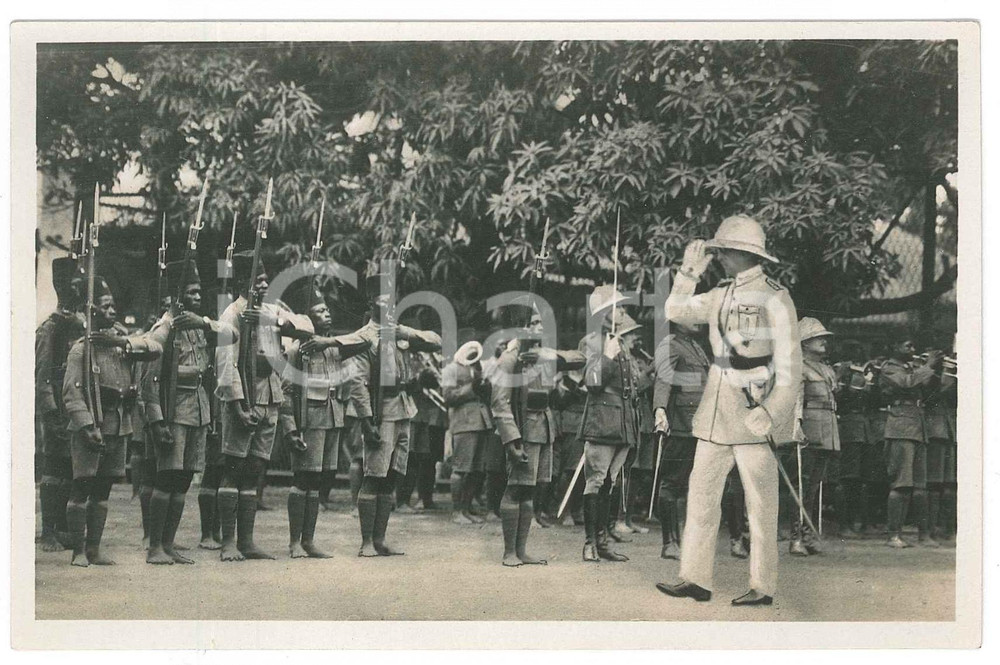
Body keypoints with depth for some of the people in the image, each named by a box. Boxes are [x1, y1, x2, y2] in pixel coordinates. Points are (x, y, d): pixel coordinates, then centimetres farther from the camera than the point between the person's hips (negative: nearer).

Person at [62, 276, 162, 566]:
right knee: (81, 489, -3)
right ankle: (78, 551, 2)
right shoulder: (81, 349, -7)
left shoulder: (123, 341, 12)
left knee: (102, 490, 11)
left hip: (119, 426, 6)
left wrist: (124, 341, -15)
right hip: (90, 428, -6)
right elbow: (72, 393, -13)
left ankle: (94, 549, 17)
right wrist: (89, 427, -21)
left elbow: (155, 348, -2)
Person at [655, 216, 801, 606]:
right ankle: (695, 580, 10)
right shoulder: (723, 295, 12)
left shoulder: (774, 299, -9)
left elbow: (789, 365, -11)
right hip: (716, 412, 7)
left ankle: (763, 588, 9)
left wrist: (771, 414, -16)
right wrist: (690, 271, 7)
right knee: (701, 492, 5)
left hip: (755, 413, -7)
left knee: (761, 504, 1)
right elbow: (677, 312, 19)